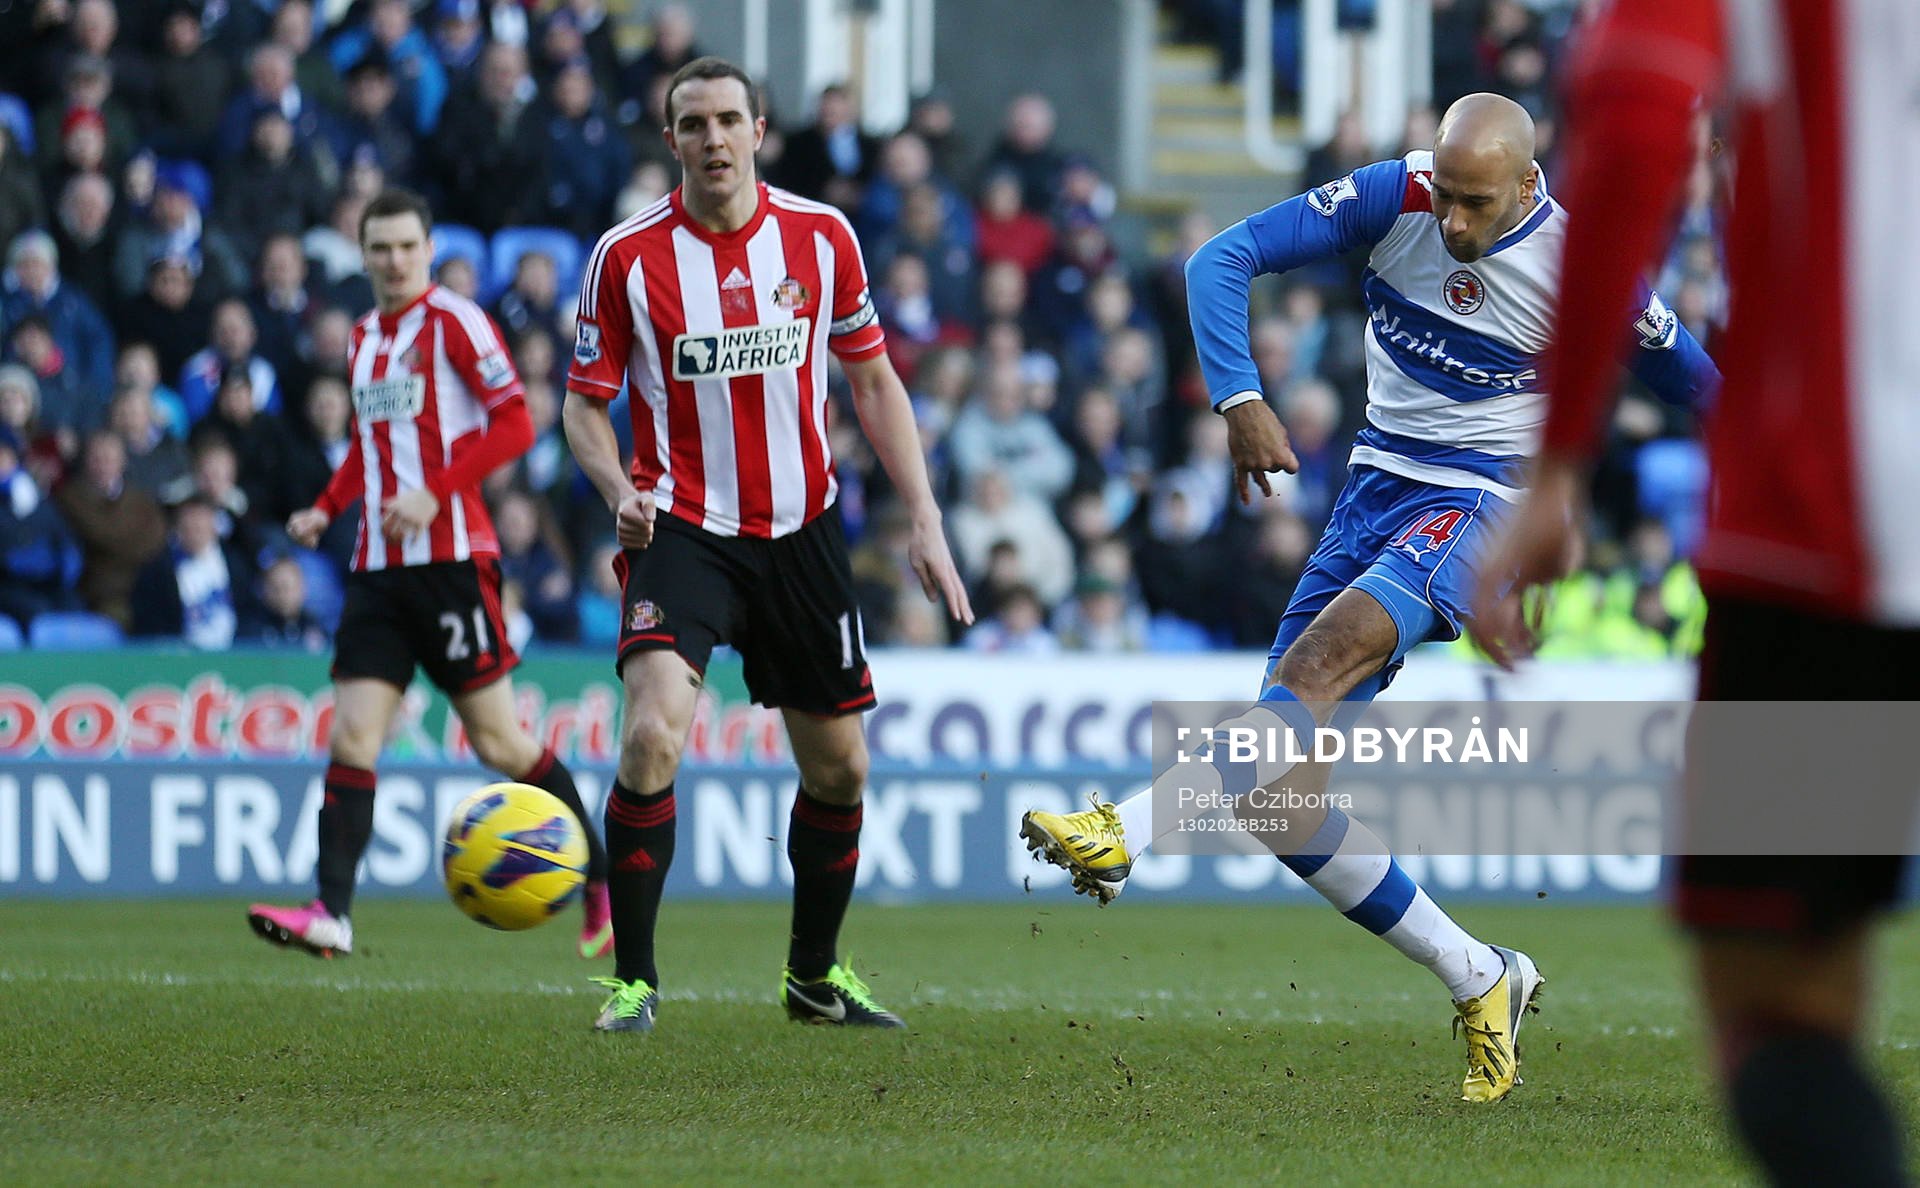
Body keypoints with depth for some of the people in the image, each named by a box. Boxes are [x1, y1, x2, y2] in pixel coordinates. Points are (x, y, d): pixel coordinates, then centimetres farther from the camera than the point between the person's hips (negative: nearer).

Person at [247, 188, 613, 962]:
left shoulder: (454, 321, -5)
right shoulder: (362, 338, 16)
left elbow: (513, 425, -10)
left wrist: (435, 494, -18)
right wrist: (326, 509, 13)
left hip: (450, 557, -6)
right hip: (377, 565, 6)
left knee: (497, 740, -3)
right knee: (353, 736, -6)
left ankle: (602, 879, 11)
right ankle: (331, 913, -12)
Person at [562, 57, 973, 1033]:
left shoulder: (821, 237, -1)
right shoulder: (626, 255, -8)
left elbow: (872, 379, 9)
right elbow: (585, 403, 0)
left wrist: (924, 519, 2)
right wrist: (620, 491, -21)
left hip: (802, 531, 3)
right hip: (683, 529, -3)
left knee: (838, 769, 11)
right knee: (652, 737, -24)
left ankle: (814, 977, 32)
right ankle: (632, 980, -13)